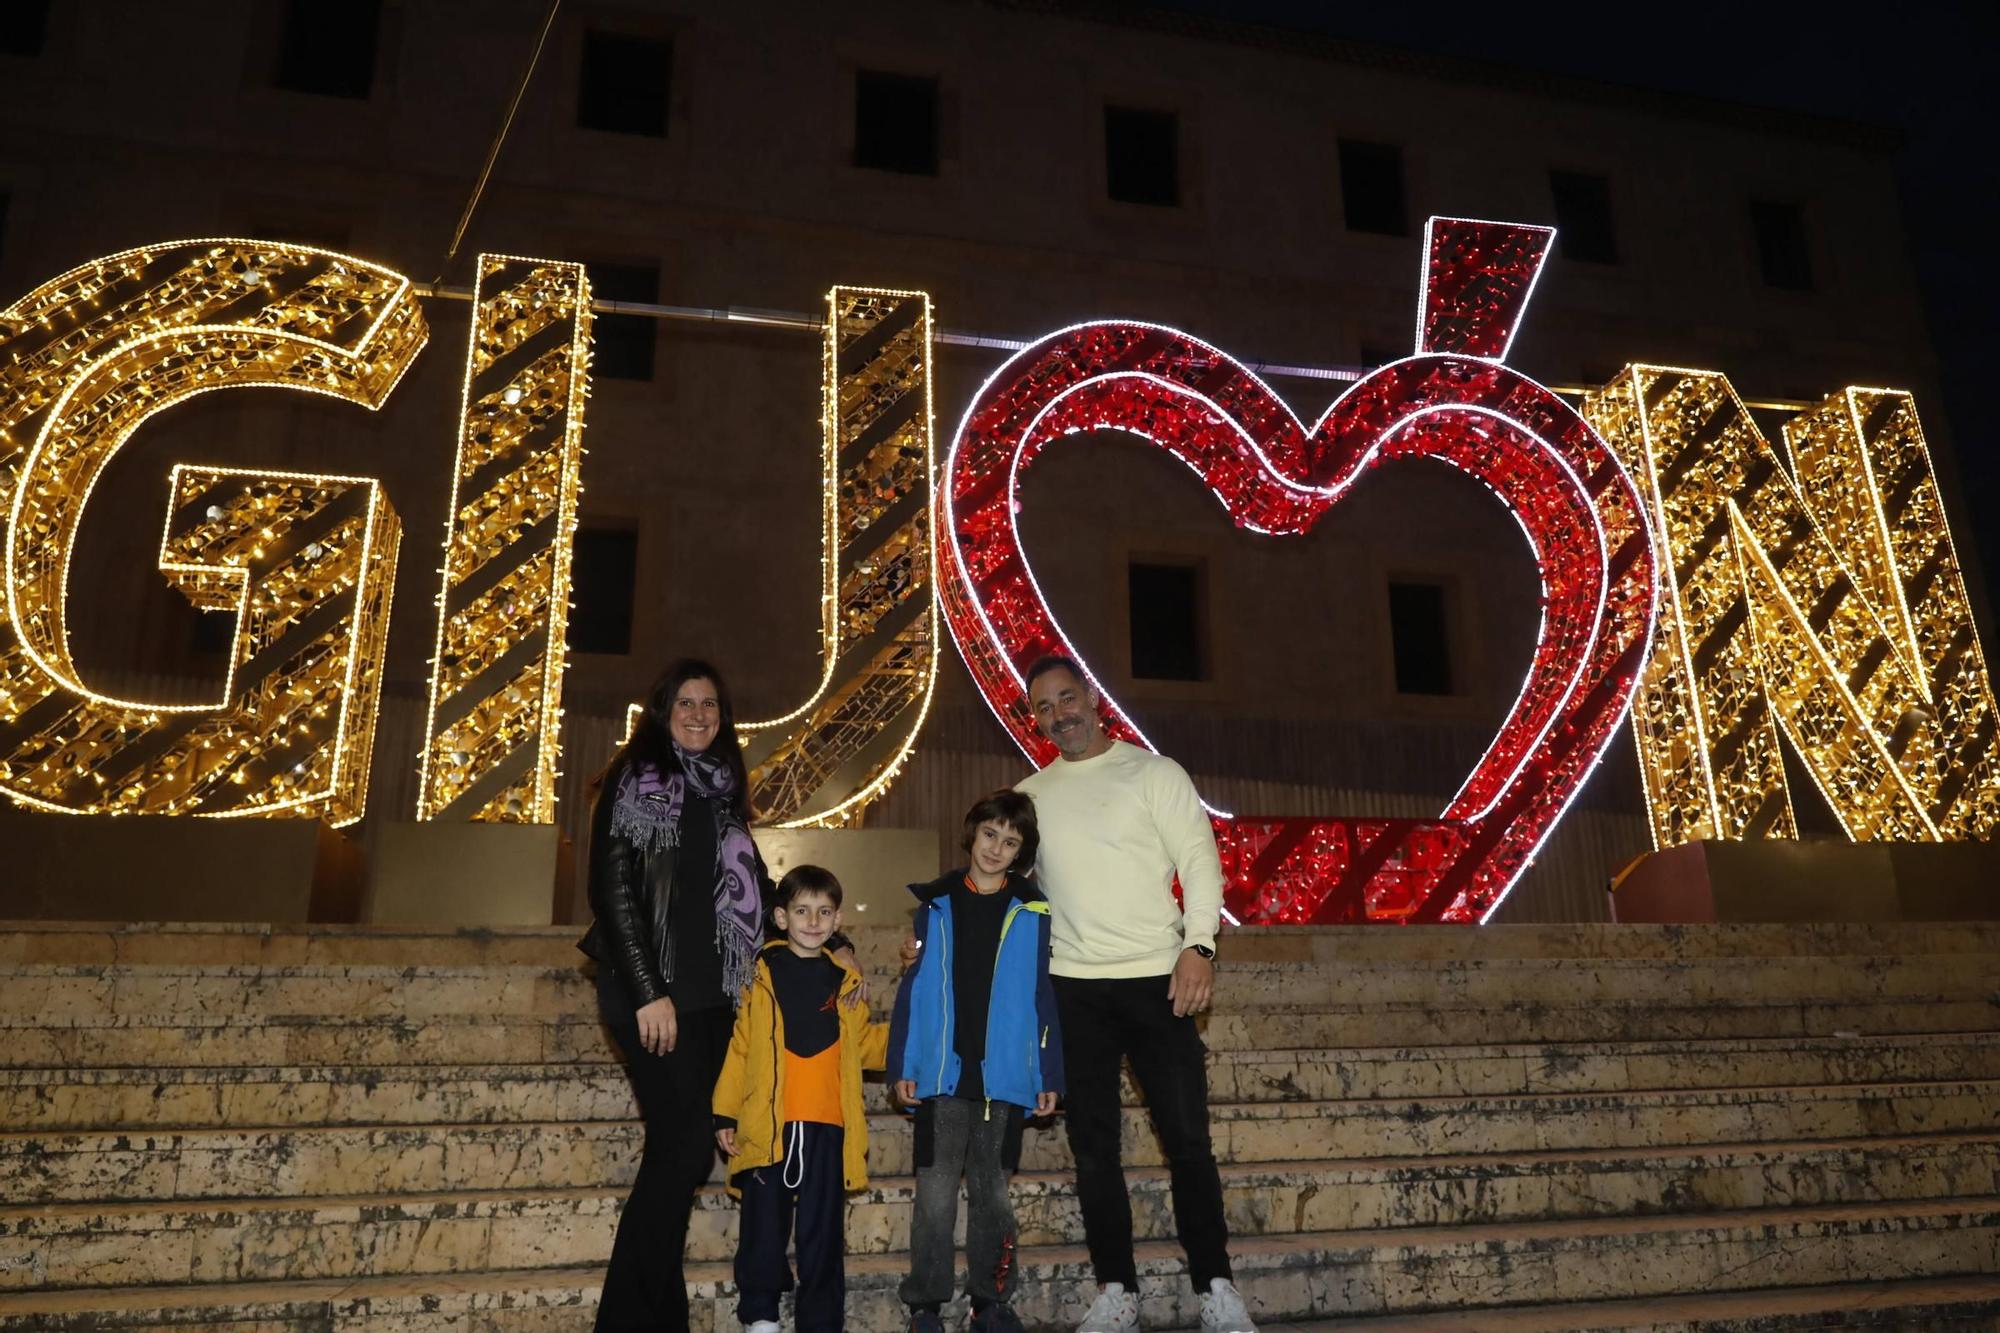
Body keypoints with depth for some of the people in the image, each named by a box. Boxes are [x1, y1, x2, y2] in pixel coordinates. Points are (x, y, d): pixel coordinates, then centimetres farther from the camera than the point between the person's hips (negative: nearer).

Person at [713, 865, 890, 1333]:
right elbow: (739, 1046, 1)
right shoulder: (761, 974, 2)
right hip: (767, 1124, -2)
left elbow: (864, 1045, 17)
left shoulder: (845, 982, 11)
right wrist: (725, 1114, -1)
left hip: (827, 1126, 2)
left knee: (823, 1228, 8)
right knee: (765, 1222, 3)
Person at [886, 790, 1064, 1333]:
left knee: (992, 1191, 9)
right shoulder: (936, 905, 5)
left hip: (1004, 1075, 1)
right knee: (936, 1191, -1)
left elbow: (1042, 996, 5)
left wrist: (1048, 1075, 1)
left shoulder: (1030, 911, 5)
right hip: (942, 1073, 0)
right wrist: (903, 1065, -2)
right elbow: (913, 987, 4)